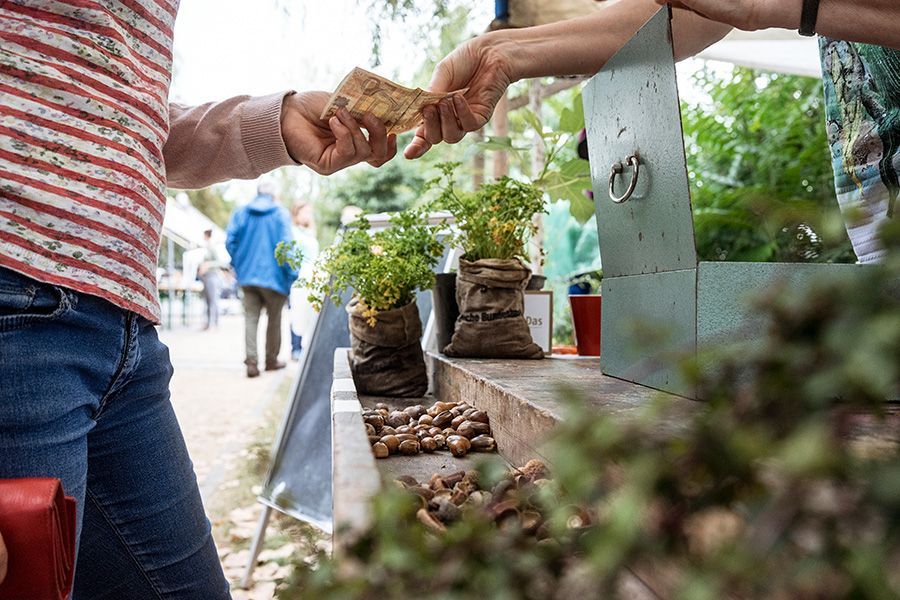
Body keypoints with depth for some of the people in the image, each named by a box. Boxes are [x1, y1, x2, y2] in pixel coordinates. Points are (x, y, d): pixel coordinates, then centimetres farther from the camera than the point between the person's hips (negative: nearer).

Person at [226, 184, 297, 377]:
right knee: (274, 318, 12)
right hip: (273, 275, -3)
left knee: (250, 317, 5)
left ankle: (251, 361, -8)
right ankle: (271, 360, 21)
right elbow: (286, 244, -13)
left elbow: (230, 242, 3)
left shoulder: (240, 213, 6)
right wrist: (292, 273, -8)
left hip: (247, 274, 3)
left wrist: (238, 265, 15)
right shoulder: (280, 214, -5)